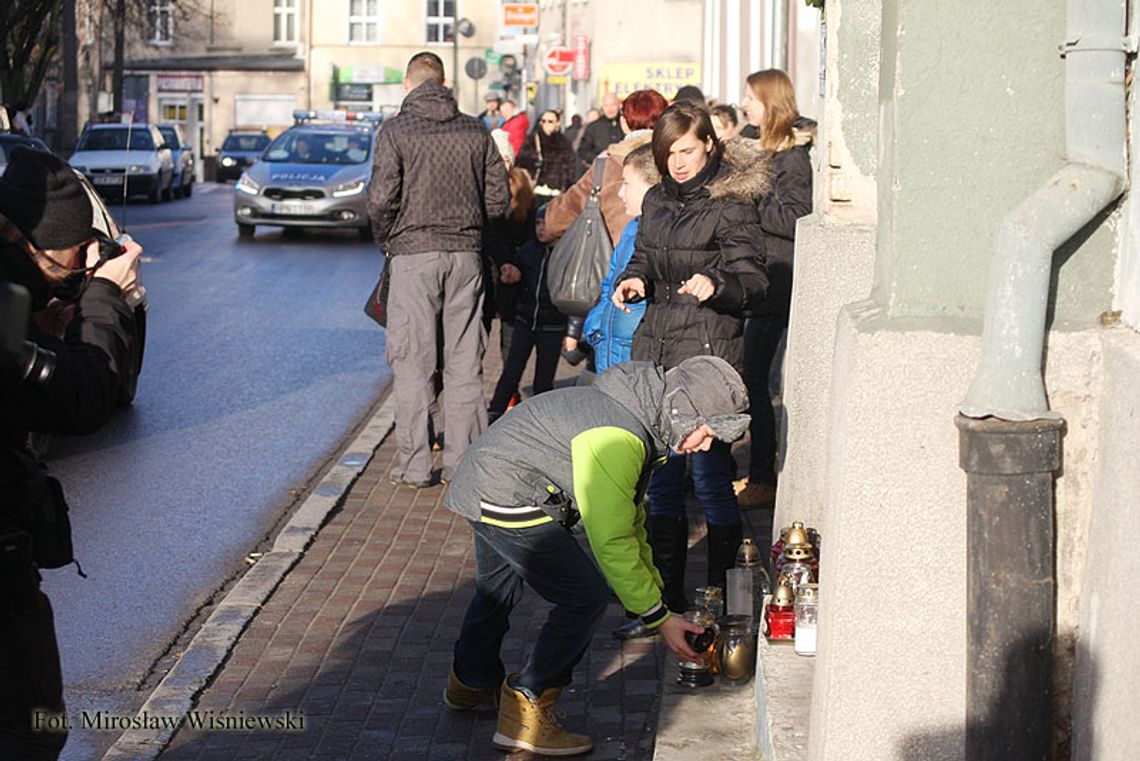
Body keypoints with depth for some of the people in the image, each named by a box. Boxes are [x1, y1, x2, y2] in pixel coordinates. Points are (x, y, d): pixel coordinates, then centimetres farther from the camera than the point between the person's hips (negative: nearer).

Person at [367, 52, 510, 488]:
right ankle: (464, 460, 13)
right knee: (464, 361, 9)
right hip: (466, 254, 3)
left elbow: (382, 199, -12)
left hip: (414, 255, -3)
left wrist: (385, 239, 7)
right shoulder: (475, 131, 5)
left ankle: (415, 465, 3)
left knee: (412, 362, 2)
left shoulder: (396, 131, -5)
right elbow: (498, 199, 6)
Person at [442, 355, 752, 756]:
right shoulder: (618, 439, -29)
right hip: (507, 500, -11)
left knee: (497, 588, 29)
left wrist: (654, 588, 14)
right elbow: (611, 541, -27)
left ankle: (471, 683, 53)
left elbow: (629, 518, 15)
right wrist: (659, 617, -21)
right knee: (586, 597, -10)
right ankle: (525, 715, -1)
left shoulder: (641, 420, 4)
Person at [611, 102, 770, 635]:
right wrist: (633, 281, 2)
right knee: (659, 480, 11)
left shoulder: (733, 203, -7)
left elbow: (753, 280, -10)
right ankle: (666, 601, 21)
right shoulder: (658, 200, 14)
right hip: (655, 349, 7)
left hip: (709, 350, -7)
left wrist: (716, 285, -30)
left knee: (709, 478, -4)